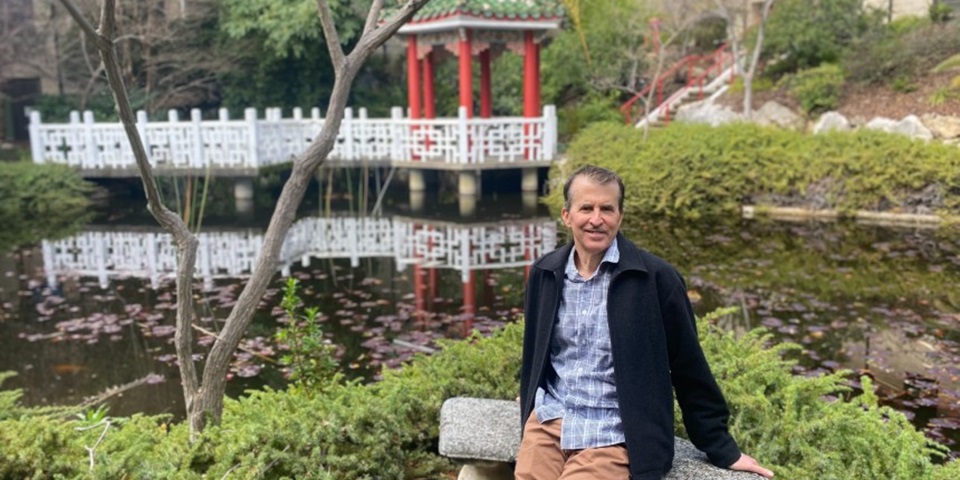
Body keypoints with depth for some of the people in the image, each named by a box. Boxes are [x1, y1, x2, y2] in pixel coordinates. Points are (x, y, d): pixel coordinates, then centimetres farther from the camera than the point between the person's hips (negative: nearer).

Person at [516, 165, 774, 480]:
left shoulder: (656, 278, -9)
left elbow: (689, 370, -2)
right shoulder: (544, 273, 3)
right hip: (548, 422, 4)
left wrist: (723, 450, 4)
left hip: (614, 439, -4)